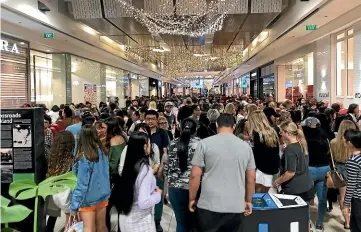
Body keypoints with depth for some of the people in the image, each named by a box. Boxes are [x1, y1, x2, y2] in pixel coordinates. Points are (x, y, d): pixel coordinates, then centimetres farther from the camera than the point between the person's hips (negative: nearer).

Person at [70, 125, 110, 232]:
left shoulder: (84, 157, -22)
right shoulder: (103, 152, -4)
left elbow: (82, 184, -21)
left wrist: (74, 205, -14)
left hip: (88, 198, -6)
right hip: (103, 194, 6)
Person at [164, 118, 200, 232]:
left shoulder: (173, 143, 3)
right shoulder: (200, 143, -6)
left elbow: (167, 165, 6)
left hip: (175, 187, 3)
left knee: (181, 222, 14)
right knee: (194, 221, 14)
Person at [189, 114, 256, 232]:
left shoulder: (205, 143, -5)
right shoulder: (246, 146, 4)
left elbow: (195, 175, -5)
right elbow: (251, 178, 8)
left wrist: (192, 199, 7)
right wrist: (248, 201, 20)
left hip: (209, 206, -2)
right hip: (236, 207, 3)